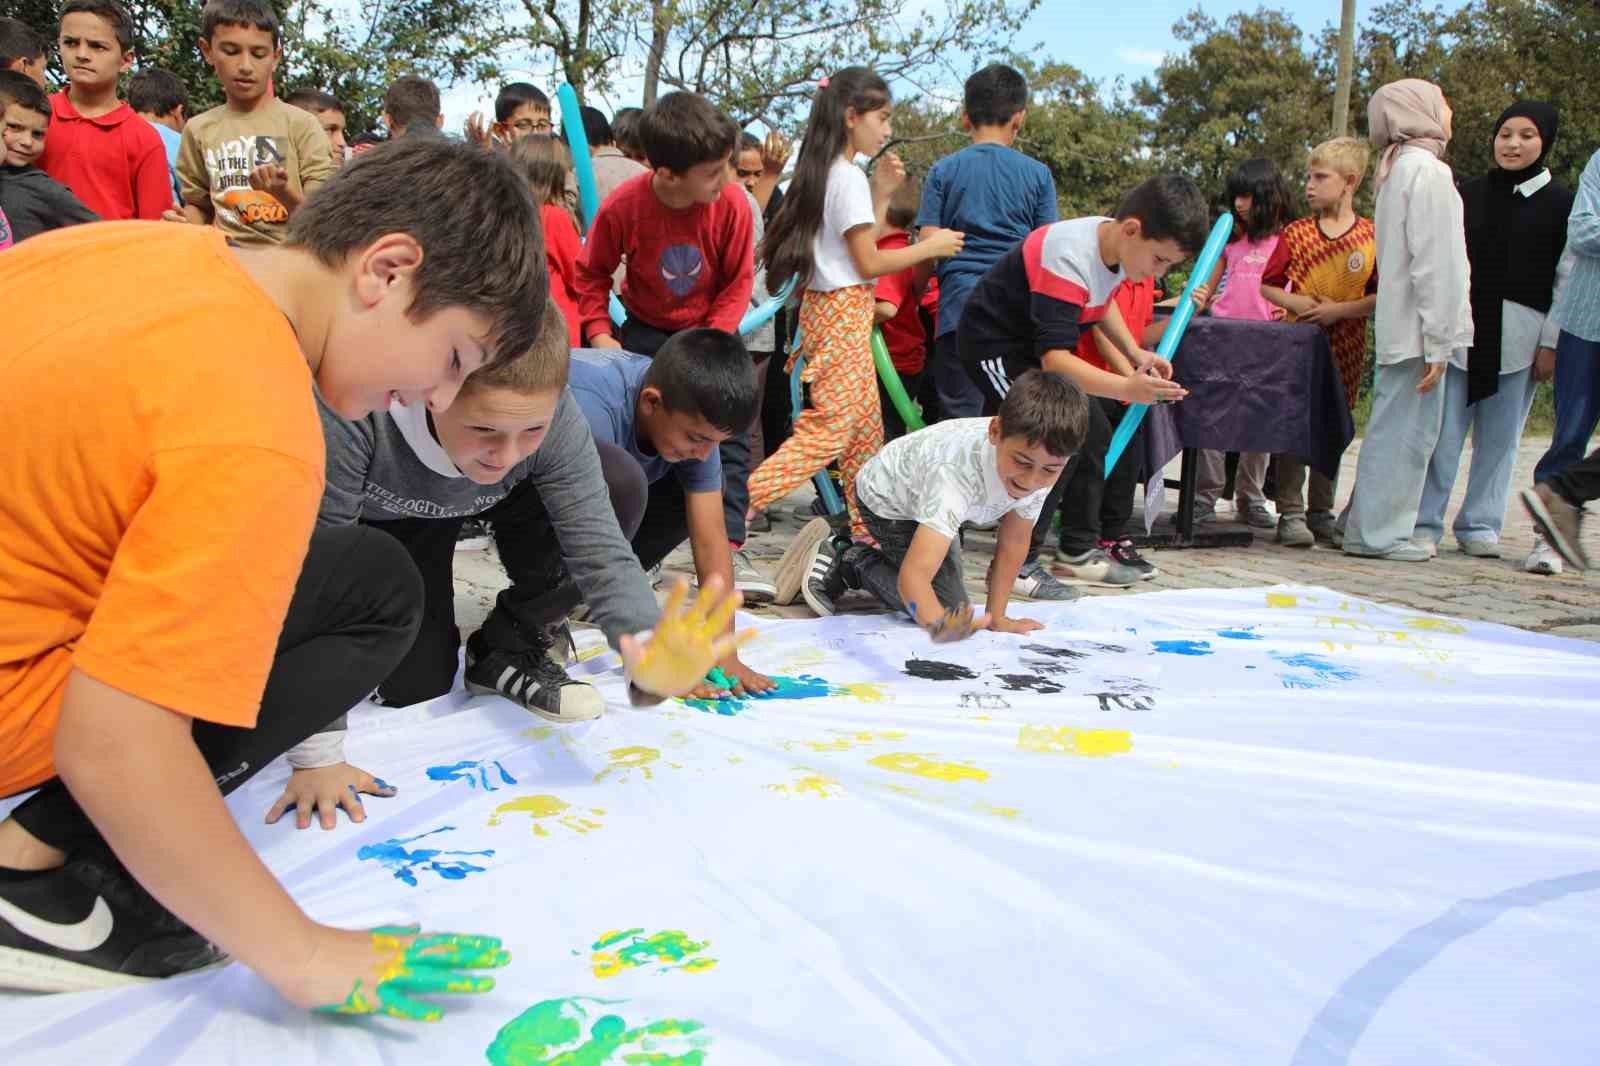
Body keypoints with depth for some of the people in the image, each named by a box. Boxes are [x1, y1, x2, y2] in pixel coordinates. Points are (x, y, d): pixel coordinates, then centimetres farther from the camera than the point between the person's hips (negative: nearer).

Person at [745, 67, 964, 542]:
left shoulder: (823, 173, 14)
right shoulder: (849, 177, -13)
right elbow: (869, 262, -14)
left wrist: (880, 192, 13)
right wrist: (930, 246, -4)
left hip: (828, 306, 10)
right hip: (844, 310, -10)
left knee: (866, 425, 13)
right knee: (829, 427, -13)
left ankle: (869, 529, 19)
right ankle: (736, 506, -18)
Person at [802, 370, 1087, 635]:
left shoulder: (1041, 465, -29)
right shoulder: (958, 471, -48)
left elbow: (1014, 542, -13)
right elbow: (913, 576, -56)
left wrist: (996, 616, -14)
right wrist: (943, 626, -73)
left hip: (925, 495, 7)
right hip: (887, 500, -7)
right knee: (950, 604, -14)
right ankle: (855, 564, 2)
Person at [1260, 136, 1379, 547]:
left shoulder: (1372, 237, -1)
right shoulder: (1295, 232, 3)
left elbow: (1381, 297, -2)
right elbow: (1267, 285, 7)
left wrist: (1340, 309, -15)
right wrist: (1293, 302, -10)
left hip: (1345, 346, 0)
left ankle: (1321, 511, 19)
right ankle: (1290, 513, 1)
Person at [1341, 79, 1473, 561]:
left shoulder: (1399, 167, 19)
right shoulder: (1426, 168, -11)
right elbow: (1432, 260, -16)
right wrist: (1438, 340, -18)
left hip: (1400, 327, 9)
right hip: (1418, 327, -9)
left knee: (1397, 429, 12)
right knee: (1405, 431, -6)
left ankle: (1372, 526, 17)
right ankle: (1378, 533, -1)